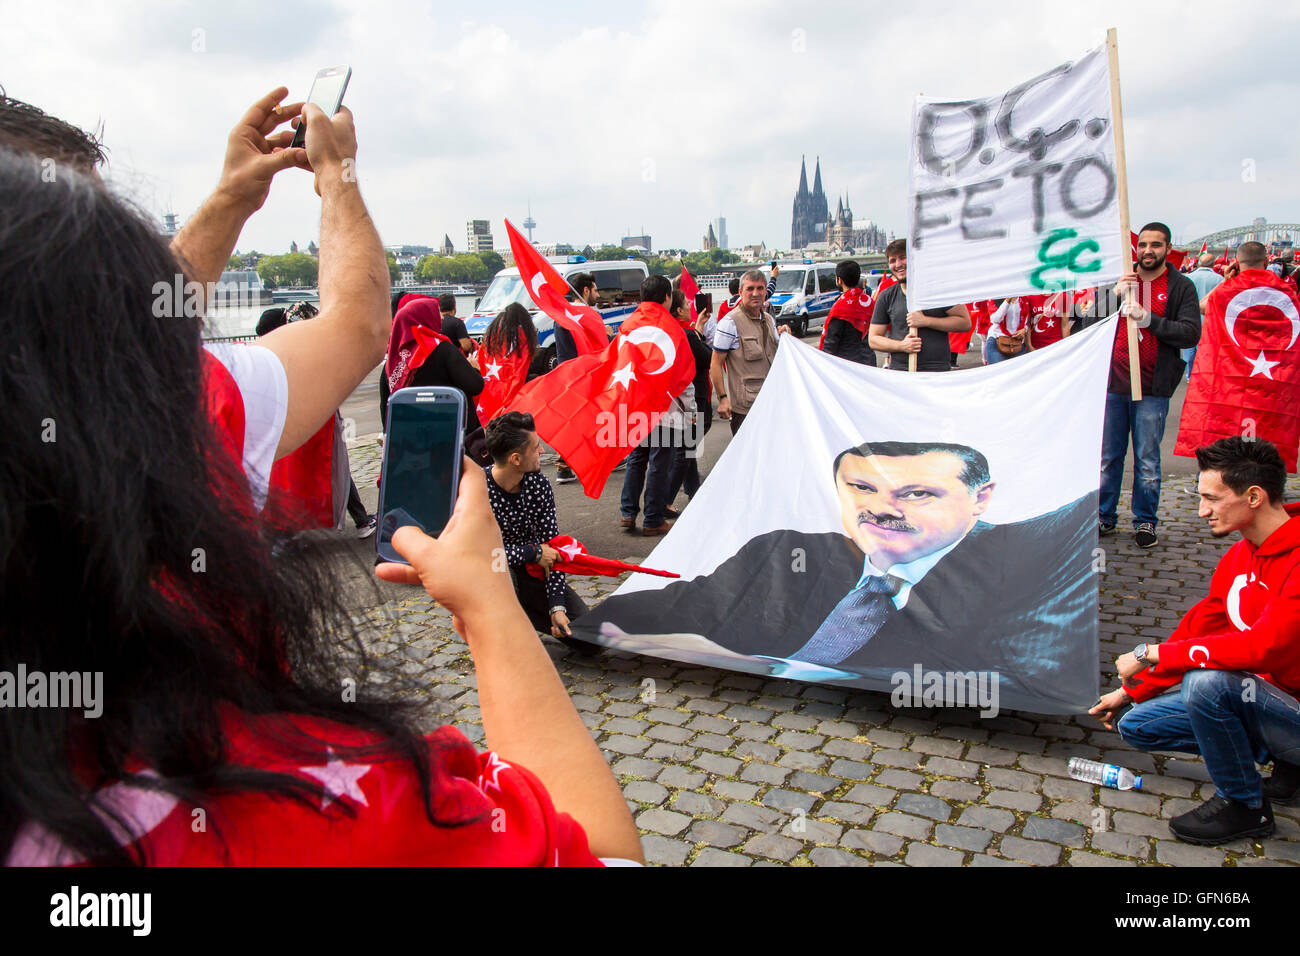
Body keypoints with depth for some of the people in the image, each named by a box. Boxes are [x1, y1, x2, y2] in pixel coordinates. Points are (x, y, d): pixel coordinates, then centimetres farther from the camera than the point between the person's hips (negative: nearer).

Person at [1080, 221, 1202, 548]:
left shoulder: (1180, 287, 1)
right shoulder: (1117, 280, 8)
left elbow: (1191, 333, -8)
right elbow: (1090, 325, 2)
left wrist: (1148, 318, -17)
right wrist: (1115, 296, -12)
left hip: (1152, 389, -2)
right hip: (1112, 384, 2)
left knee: (1147, 460, 5)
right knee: (1108, 457, 9)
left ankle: (1145, 521, 17)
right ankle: (1105, 517, 21)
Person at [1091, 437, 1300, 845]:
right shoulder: (1239, 556, 3)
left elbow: (1263, 645, -37)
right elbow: (1197, 630, 10)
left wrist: (1151, 653, -27)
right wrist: (1131, 692, 10)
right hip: (1256, 695, 9)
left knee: (1206, 681, -34)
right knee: (1134, 724, 5)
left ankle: (1245, 805, -8)